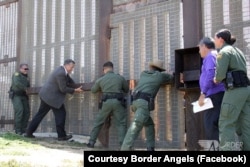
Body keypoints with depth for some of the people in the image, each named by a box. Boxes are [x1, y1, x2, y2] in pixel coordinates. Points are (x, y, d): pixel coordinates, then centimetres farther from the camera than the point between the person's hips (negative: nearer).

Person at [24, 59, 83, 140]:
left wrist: (75, 86, 9)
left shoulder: (61, 70, 10)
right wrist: (74, 90, -11)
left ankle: (29, 132, 18)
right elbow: (63, 89, -18)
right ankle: (61, 135, 3)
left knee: (40, 114, 14)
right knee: (61, 113, -2)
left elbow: (69, 79, 22)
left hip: (46, 94, 10)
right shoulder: (61, 73, -22)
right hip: (51, 96, -10)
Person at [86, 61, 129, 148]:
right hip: (117, 102, -1)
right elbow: (126, 89, 20)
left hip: (106, 102, 1)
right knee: (121, 124, 4)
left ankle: (91, 142, 17)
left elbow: (93, 90, 24)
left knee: (98, 123, 15)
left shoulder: (100, 79, 9)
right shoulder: (120, 77, 7)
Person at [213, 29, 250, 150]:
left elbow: (220, 73, -16)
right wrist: (221, 79, 16)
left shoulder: (224, 51, -5)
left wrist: (216, 79, 6)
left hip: (235, 90, -9)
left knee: (226, 124, -5)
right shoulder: (237, 51, 23)